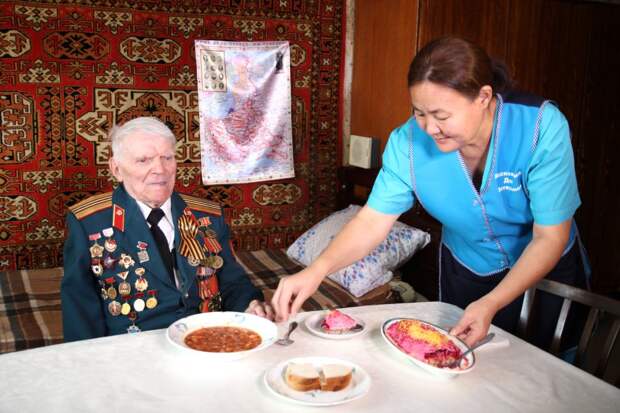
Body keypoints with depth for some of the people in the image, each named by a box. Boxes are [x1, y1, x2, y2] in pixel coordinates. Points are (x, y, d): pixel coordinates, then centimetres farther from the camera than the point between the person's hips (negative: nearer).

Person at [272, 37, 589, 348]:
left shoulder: (542, 127, -31)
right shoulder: (408, 141, -24)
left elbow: (550, 238, -26)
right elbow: (373, 221, -21)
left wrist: (491, 304, -36)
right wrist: (317, 269, -38)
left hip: (547, 269, -1)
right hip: (464, 272, 2)